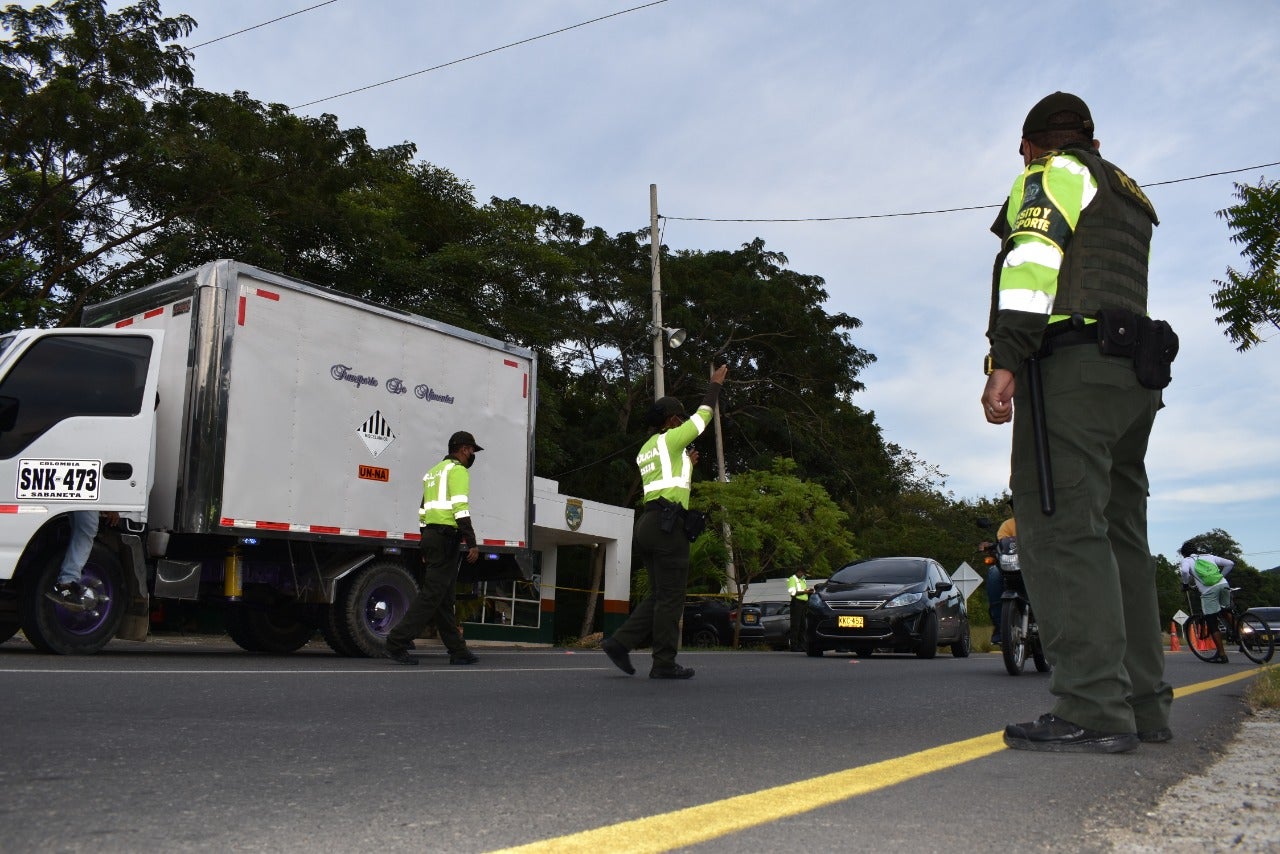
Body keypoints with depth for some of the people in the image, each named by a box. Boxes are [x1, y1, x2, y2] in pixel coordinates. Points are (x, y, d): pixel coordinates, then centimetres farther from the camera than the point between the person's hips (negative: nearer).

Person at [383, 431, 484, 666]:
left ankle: (458, 651, 13)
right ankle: (397, 643, -10)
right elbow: (461, 508, -16)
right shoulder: (458, 470, -5)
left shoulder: (433, 471, 23)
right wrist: (472, 543, -18)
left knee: (444, 599, 9)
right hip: (446, 537, -10)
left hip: (430, 534, 10)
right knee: (431, 595, -9)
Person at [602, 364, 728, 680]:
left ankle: (620, 642, 3)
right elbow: (702, 417, 8)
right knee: (670, 597, -5)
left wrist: (686, 466, 30)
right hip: (668, 523, -9)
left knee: (658, 596, 12)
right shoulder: (670, 440, -1)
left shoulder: (645, 451, 23)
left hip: (647, 523, 9)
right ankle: (664, 664, -4)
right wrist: (715, 384, 20)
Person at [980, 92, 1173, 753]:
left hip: (1072, 367, -9)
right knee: (1119, 537, 8)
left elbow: (1033, 258, -12)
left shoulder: (1051, 177, 5)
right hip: (1135, 376, 9)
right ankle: (1143, 706, 9)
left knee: (1061, 533, -15)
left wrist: (1006, 360, -20)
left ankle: (1092, 710, -20)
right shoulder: (1129, 198, 32)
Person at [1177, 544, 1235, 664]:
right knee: (1226, 611, 31)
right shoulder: (1209, 556, 24)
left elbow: (1184, 571, -12)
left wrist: (1186, 583, 6)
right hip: (1223, 585, 4)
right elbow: (1230, 564, 23)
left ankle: (1222, 655, 5)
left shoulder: (1187, 560, 12)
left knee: (1213, 624, 4)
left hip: (1209, 591, -4)